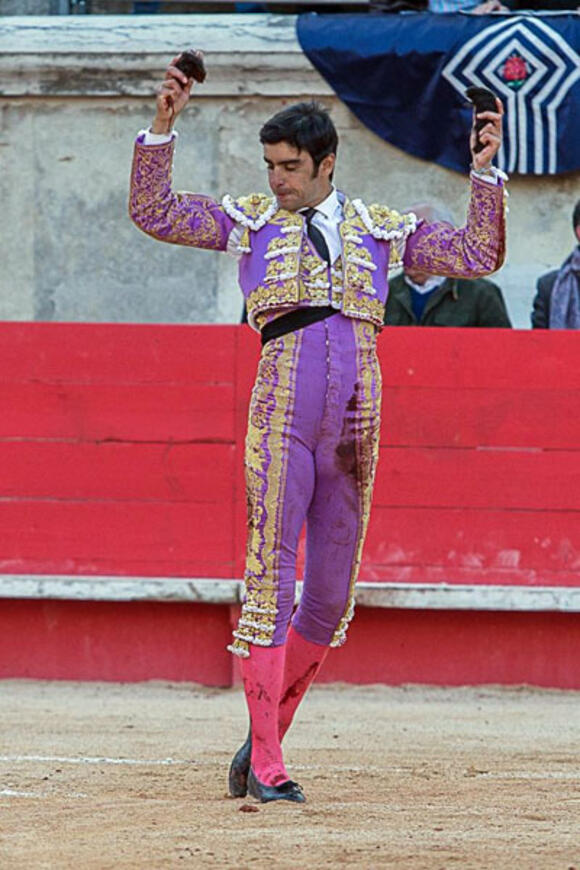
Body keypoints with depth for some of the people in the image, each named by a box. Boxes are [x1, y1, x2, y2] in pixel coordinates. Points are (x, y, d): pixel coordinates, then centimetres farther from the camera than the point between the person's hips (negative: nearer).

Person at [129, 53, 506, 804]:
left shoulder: (381, 229, 17)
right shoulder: (250, 220, 13)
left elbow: (478, 256, 15)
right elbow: (153, 212, 6)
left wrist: (483, 170, 5)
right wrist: (162, 126, -3)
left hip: (356, 418, 3)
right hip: (282, 412, -3)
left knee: (332, 595, 6)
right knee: (270, 579, -10)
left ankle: (265, 736, 21)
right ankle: (265, 766, -9)